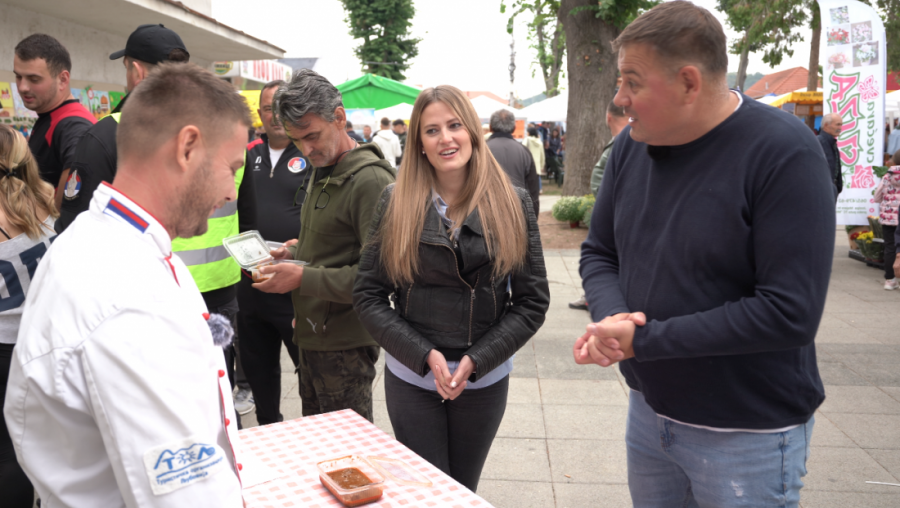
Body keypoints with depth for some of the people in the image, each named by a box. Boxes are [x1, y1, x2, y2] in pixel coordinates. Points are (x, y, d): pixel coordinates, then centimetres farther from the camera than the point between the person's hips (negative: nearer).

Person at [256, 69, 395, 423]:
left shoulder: (370, 180, -20)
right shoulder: (321, 171, 13)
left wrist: (303, 279, -24)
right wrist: (296, 252, 6)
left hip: (345, 344, -9)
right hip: (313, 334, 9)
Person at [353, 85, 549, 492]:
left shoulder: (512, 203, -4)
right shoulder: (396, 203, -5)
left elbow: (533, 300, -4)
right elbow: (368, 295, -5)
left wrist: (476, 360, -13)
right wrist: (425, 355, -15)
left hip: (485, 380, 1)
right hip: (411, 378, 0)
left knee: (463, 490, 18)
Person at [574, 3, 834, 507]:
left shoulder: (785, 154, -19)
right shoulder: (633, 144, -1)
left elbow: (790, 314, -24)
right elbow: (598, 253, 6)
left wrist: (644, 339, -23)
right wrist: (612, 317, -16)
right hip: (649, 410, 6)